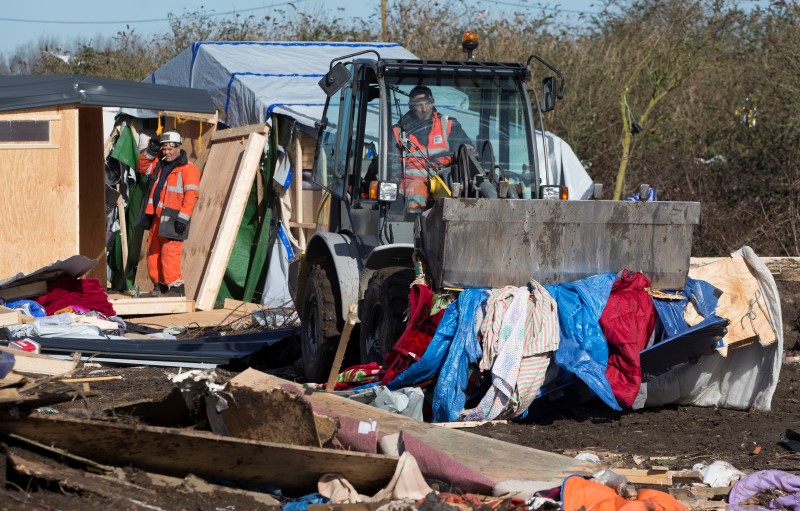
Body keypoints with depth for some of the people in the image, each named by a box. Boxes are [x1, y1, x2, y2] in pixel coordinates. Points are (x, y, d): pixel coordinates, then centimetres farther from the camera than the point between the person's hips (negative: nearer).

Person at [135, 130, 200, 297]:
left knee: (169, 253, -14)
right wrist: (151, 151, 8)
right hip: (157, 217, 8)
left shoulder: (188, 169, -10)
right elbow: (142, 167, 26)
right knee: (153, 252, 10)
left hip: (173, 219, -8)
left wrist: (183, 218, -23)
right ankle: (160, 285, 18)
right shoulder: (159, 164, 14)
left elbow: (191, 195, -17)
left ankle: (176, 288, -9)